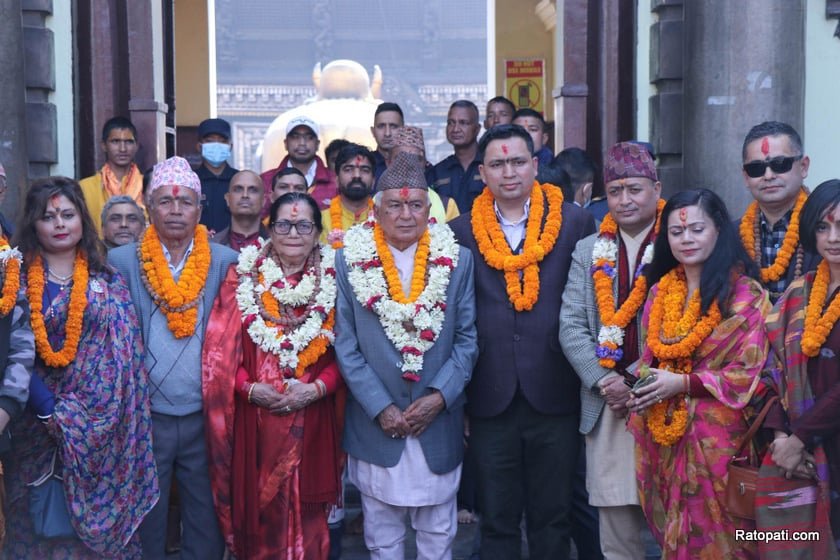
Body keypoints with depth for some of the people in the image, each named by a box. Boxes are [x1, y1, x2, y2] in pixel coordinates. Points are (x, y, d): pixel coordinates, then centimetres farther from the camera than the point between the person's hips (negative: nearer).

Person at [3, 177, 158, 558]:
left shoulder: (107, 280, 5)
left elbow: (125, 354, 1)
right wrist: (49, 410, -14)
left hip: (100, 424, 1)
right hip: (39, 422, -1)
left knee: (102, 513, 6)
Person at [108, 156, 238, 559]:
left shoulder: (226, 262, 0)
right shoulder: (121, 261, 0)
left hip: (206, 417, 0)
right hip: (145, 417, 0)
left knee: (206, 522, 11)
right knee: (145, 520, 13)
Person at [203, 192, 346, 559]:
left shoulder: (333, 280, 2)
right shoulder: (243, 277, 2)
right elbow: (221, 350, -1)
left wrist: (317, 388, -15)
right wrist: (251, 389, -14)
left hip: (312, 421, 0)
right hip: (253, 421, 0)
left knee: (306, 513, 8)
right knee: (259, 512, 9)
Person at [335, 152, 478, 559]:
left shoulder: (456, 260, 1)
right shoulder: (350, 261, -2)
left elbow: (467, 339, 1)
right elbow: (345, 345, -3)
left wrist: (439, 396, -12)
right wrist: (380, 408, -10)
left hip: (439, 425, 1)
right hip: (375, 424, 0)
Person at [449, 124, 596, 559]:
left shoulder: (575, 223, 0)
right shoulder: (461, 231, 3)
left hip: (555, 396, -1)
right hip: (490, 399, 1)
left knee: (553, 519, 13)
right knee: (496, 522, 13)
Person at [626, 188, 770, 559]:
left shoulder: (745, 294, -8)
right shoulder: (660, 291, 9)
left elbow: (751, 372, -12)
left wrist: (683, 383, -17)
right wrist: (639, 386, -5)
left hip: (715, 436, -5)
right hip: (661, 437, 5)